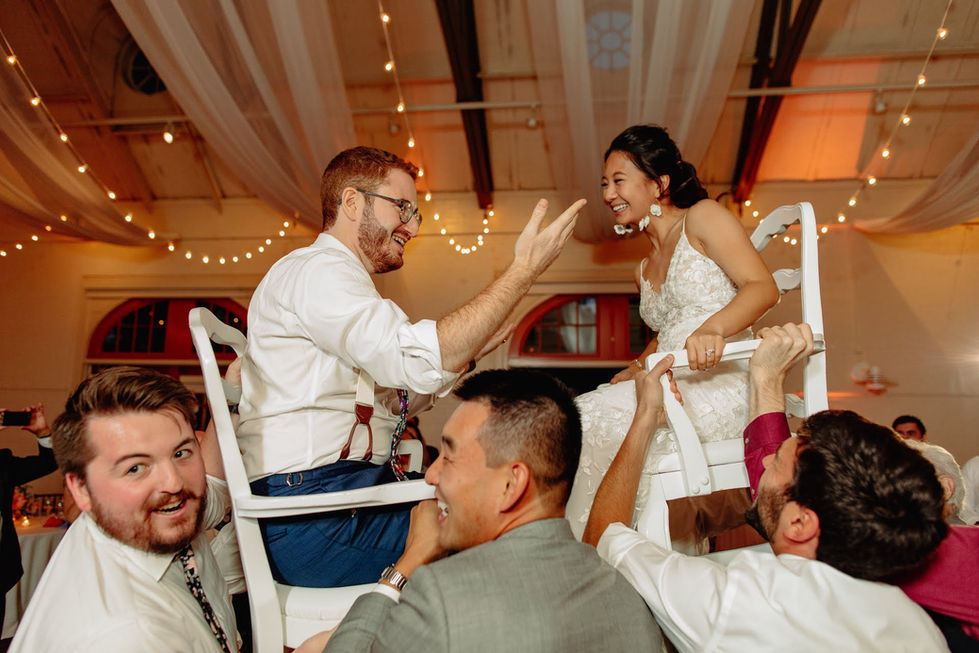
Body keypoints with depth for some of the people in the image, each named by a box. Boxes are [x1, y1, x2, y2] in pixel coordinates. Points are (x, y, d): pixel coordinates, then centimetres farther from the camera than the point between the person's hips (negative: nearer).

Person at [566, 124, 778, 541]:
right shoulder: (644, 269, 25)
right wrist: (635, 370, 10)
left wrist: (713, 328, -30)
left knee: (593, 419, -24)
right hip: (673, 390, 8)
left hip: (720, 387, -7)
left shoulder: (702, 217, 2)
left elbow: (763, 287, -10)